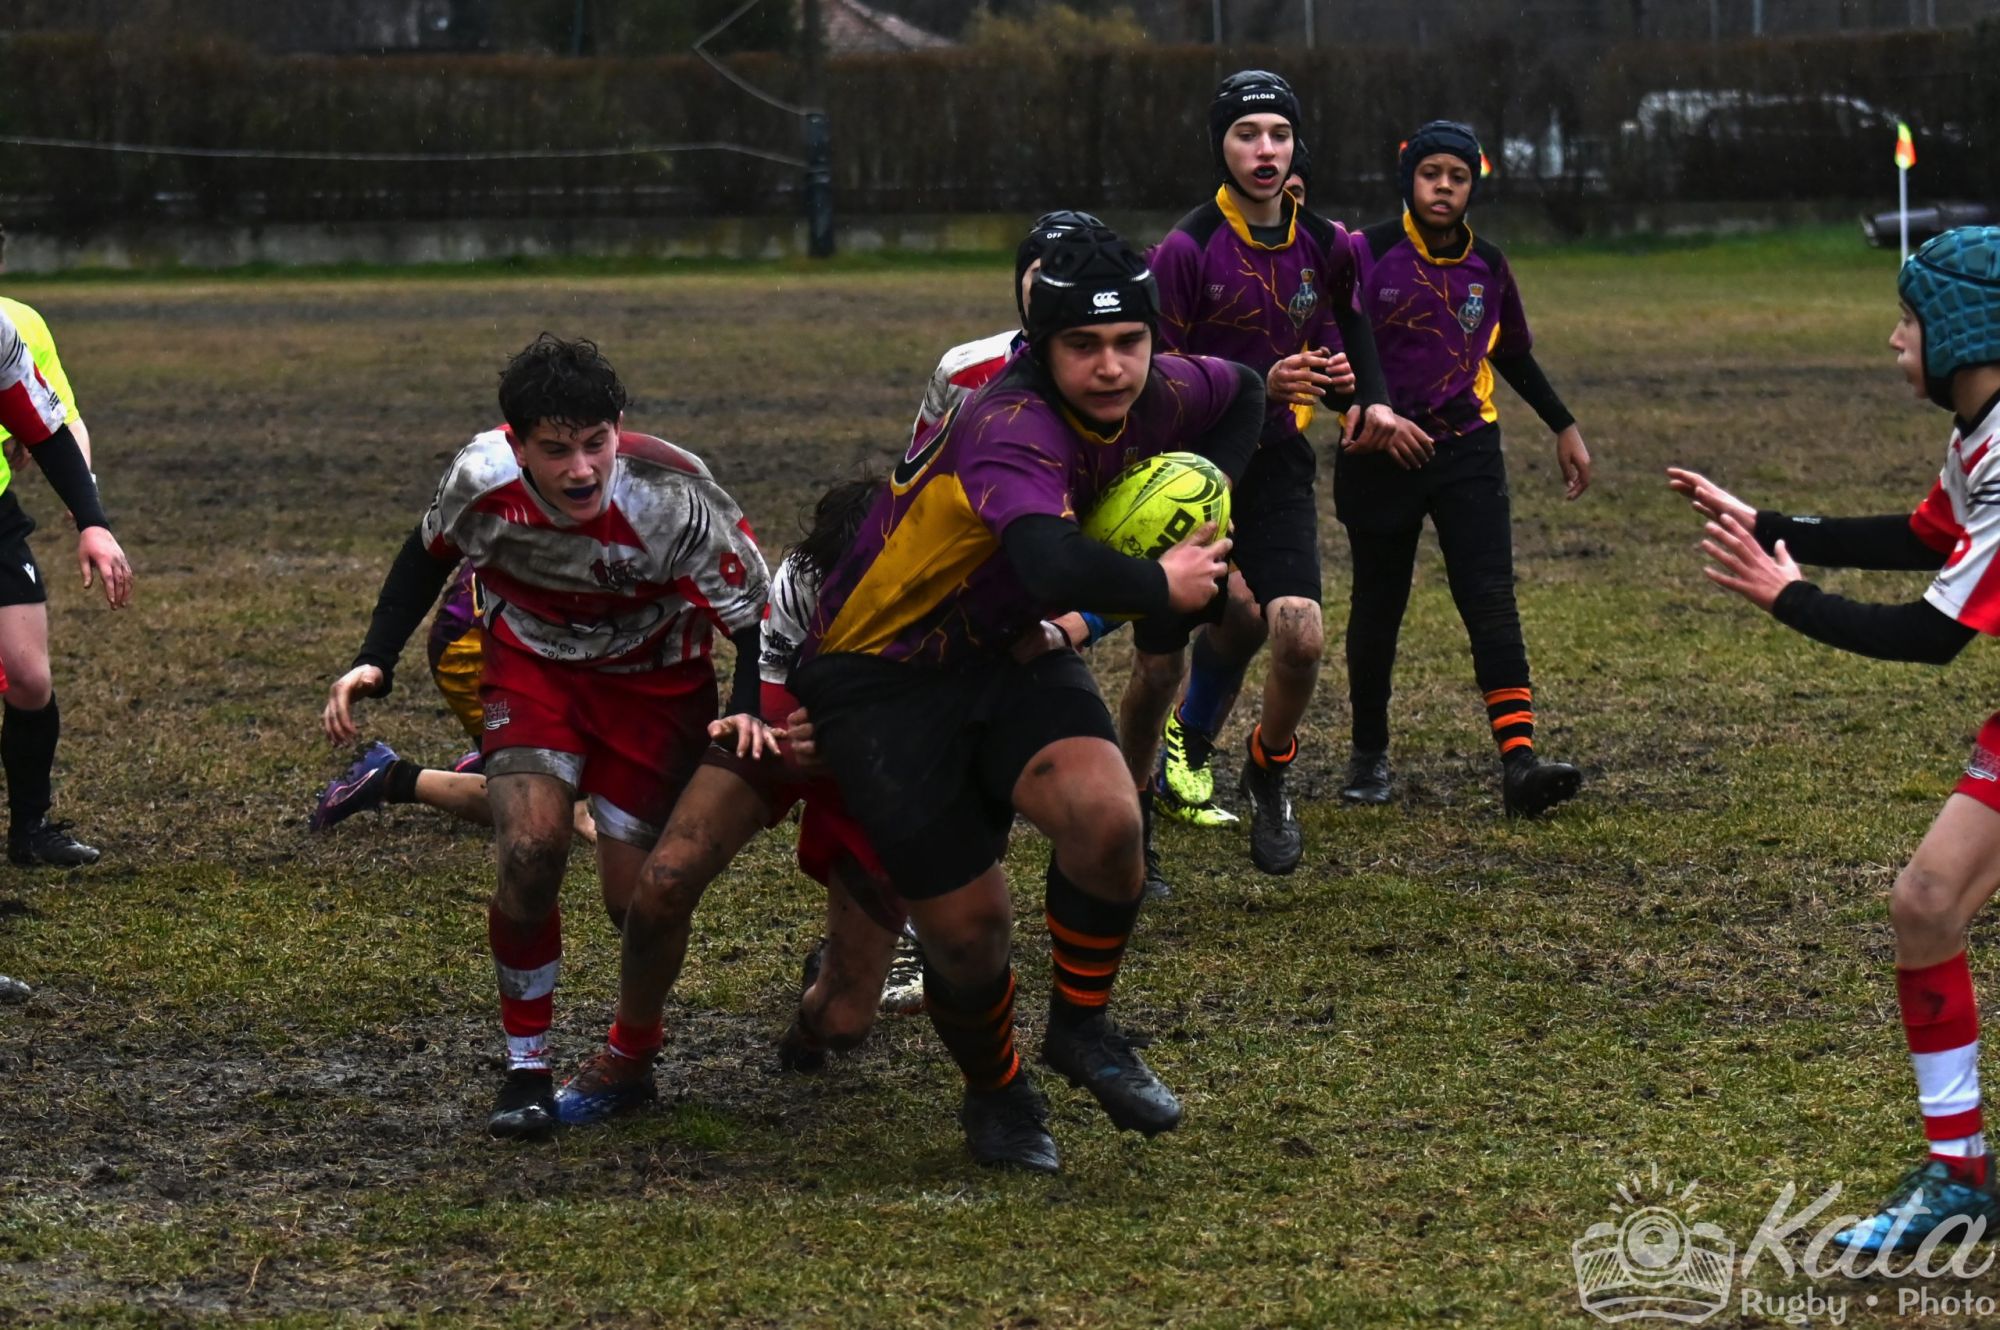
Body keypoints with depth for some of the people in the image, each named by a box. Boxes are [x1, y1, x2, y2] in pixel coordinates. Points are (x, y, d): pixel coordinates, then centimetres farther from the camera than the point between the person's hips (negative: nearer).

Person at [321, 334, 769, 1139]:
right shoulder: (481, 478, -26)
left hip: (654, 675, -1)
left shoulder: (672, 496, -34)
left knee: (638, 896, -5)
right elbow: (428, 556, -2)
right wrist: (373, 663, -10)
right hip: (531, 663, 1)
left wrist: (749, 710, -40)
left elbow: (759, 611, -23)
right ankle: (526, 1067, -3)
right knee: (531, 851, -20)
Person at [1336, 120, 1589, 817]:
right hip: (1381, 456, -2)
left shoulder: (1488, 265, 7)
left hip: (1467, 451, 2)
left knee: (1492, 601, -12)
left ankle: (1519, 761, -21)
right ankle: (1368, 755, 26)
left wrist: (1564, 427, 21)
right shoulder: (1367, 255, -6)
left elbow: (1514, 356, 21)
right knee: (1378, 605, 9)